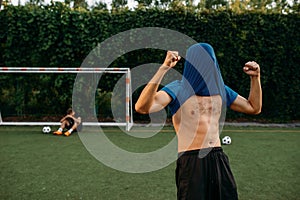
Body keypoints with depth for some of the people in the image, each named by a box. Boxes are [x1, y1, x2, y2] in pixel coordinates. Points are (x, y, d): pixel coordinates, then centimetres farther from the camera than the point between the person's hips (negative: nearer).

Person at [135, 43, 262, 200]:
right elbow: (142, 107, -25)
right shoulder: (177, 89, -8)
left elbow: (254, 108, 21)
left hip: (219, 159, 6)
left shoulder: (220, 89, 11)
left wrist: (255, 77, 10)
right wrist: (163, 68, -30)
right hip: (191, 162, -5)